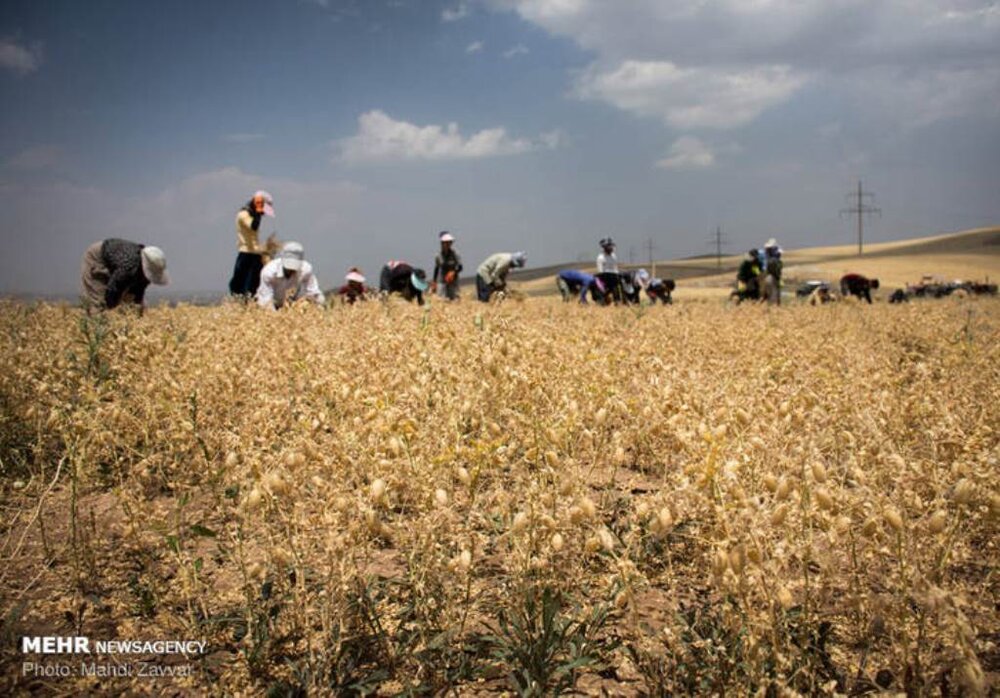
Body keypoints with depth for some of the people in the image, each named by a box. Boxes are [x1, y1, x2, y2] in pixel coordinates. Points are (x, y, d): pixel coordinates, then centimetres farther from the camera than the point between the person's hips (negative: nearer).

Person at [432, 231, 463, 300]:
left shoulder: (455, 255, -6)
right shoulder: (439, 256, 0)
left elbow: (460, 267, -8)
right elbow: (436, 269, 10)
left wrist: (453, 272, -27)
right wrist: (434, 281, 11)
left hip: (453, 282, -1)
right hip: (442, 282, 1)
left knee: (454, 299, -6)